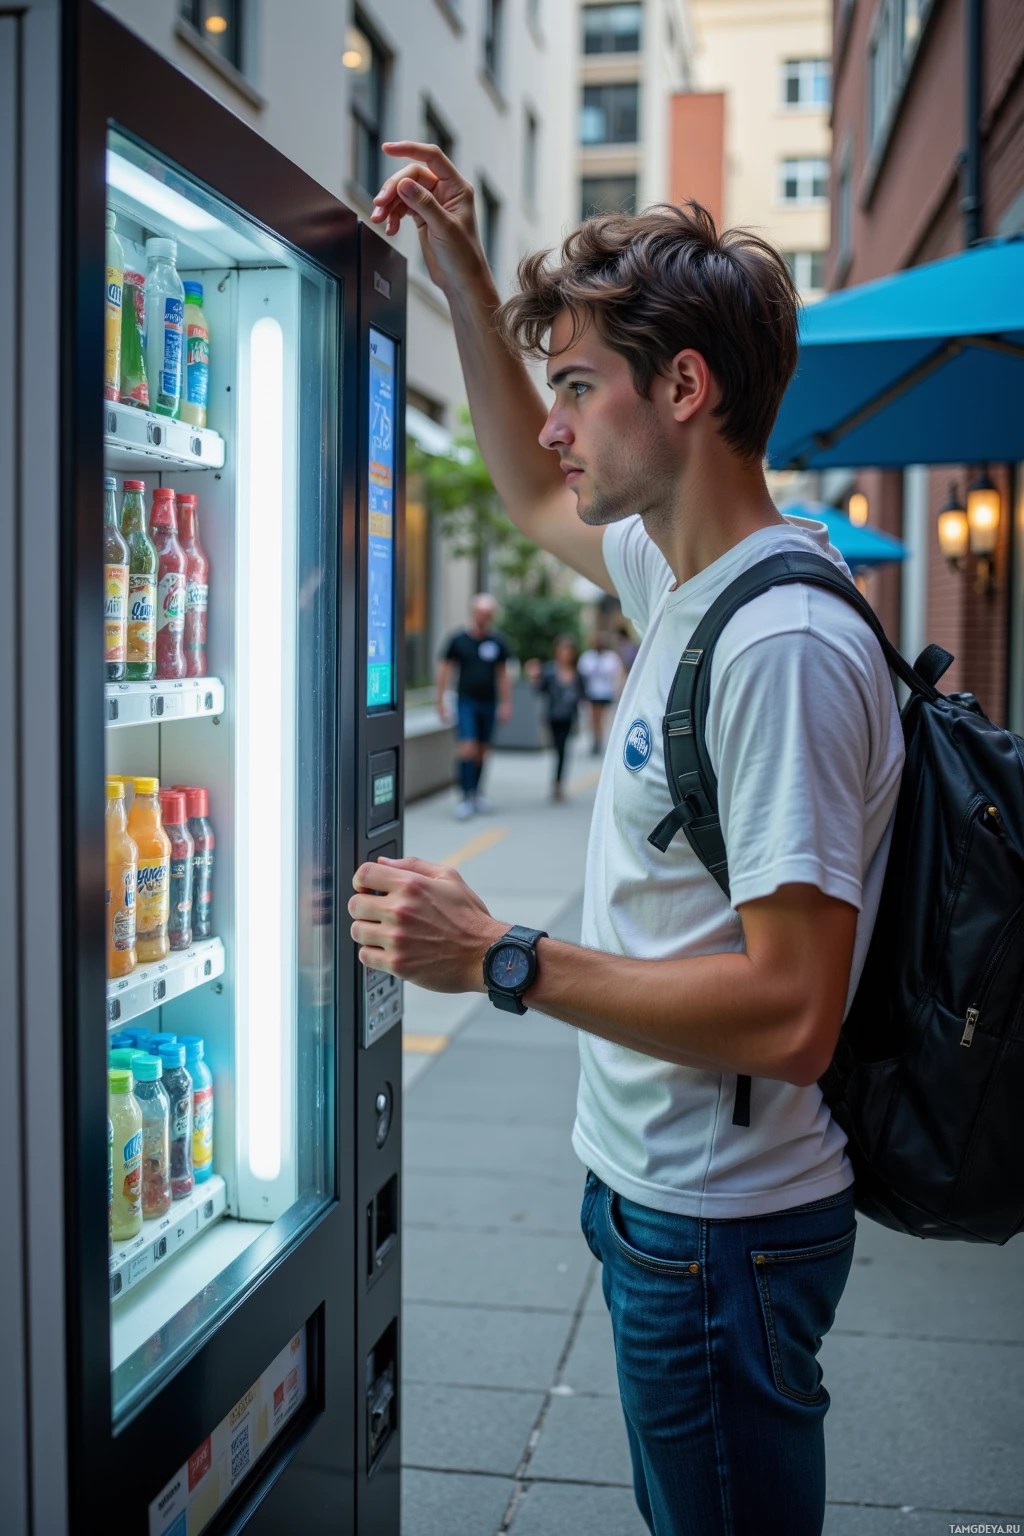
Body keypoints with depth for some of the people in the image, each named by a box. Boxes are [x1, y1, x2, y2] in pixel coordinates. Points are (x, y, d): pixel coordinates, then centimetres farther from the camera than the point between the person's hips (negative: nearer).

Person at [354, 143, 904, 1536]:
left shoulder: (782, 647, -27)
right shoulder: (683, 575, 3)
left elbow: (793, 1015, -30)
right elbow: (536, 496, 24)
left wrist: (503, 961, -26)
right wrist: (464, 282, 17)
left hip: (723, 1229, -9)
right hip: (661, 1194, 9)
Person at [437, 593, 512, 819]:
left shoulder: (498, 642, 3)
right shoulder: (459, 640, -3)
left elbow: (502, 673, 11)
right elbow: (445, 669, 3)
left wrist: (506, 703, 9)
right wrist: (441, 700, 1)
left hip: (489, 703, 3)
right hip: (466, 701, -3)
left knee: (482, 751, 9)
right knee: (467, 748, -14)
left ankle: (476, 793, 23)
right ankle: (465, 796, -10)